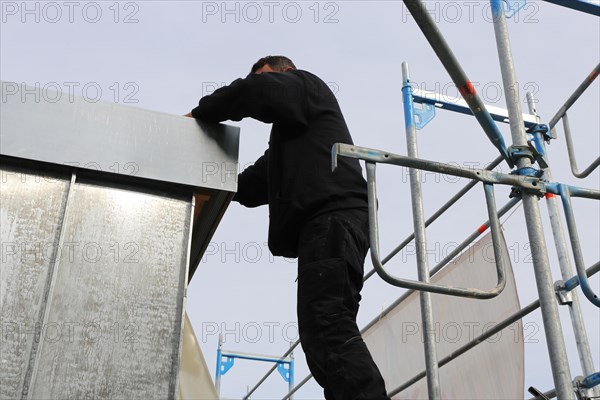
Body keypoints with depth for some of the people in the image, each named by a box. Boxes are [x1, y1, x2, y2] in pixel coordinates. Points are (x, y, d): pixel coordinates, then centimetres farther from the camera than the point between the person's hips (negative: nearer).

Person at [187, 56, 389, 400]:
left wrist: (200, 113, 7)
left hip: (333, 216, -10)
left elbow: (255, 91, -3)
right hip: (323, 221, 10)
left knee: (326, 328, -24)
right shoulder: (288, 137, 40)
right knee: (325, 335, 0)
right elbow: (255, 186, 31)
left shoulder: (307, 85, 17)